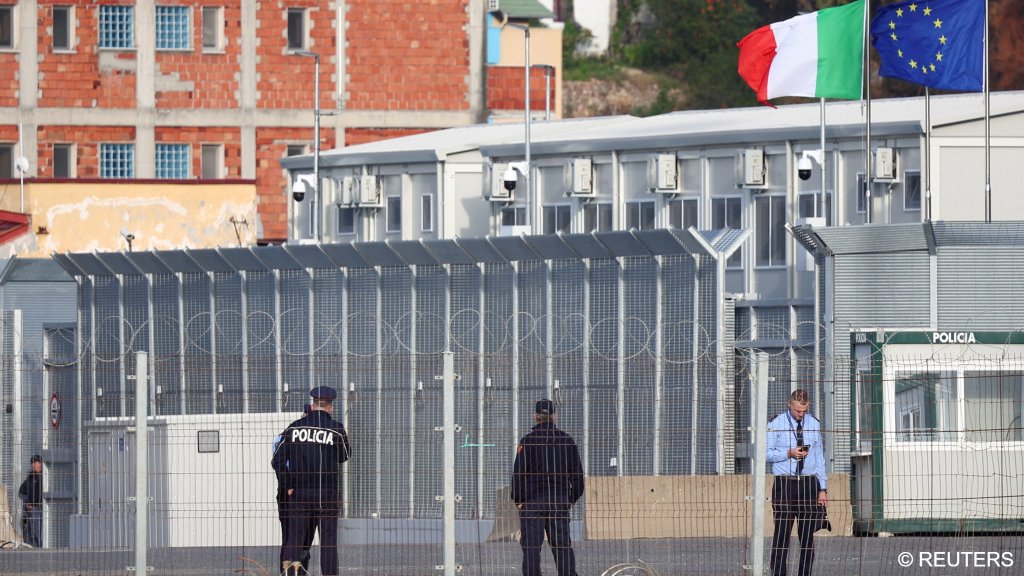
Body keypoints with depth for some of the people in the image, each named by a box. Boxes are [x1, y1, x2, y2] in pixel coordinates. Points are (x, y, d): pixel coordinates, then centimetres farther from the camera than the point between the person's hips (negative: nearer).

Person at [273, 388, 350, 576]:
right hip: (327, 494, -2)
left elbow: (277, 460, 1)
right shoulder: (335, 428, -4)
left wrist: (289, 486, 6)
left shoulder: (295, 427, 3)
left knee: (295, 539, 4)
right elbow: (344, 456, 10)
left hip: (298, 493, 2)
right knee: (328, 540, 2)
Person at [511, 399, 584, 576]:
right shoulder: (567, 440, 6)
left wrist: (518, 499, 1)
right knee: (563, 545, 7)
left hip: (533, 501, -3)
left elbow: (518, 473, -9)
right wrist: (572, 498, 18)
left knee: (531, 546, -2)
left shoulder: (527, 441, -7)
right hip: (560, 501, 4)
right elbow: (577, 473, 9)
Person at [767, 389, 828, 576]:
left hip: (809, 483, 3)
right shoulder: (776, 424, 1)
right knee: (782, 533, -7)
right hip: (784, 484, -3)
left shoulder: (814, 424, 11)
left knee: (808, 534, 2)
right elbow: (767, 453, -1)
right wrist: (789, 454, -16)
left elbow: (819, 458, 13)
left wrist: (823, 488, 7)